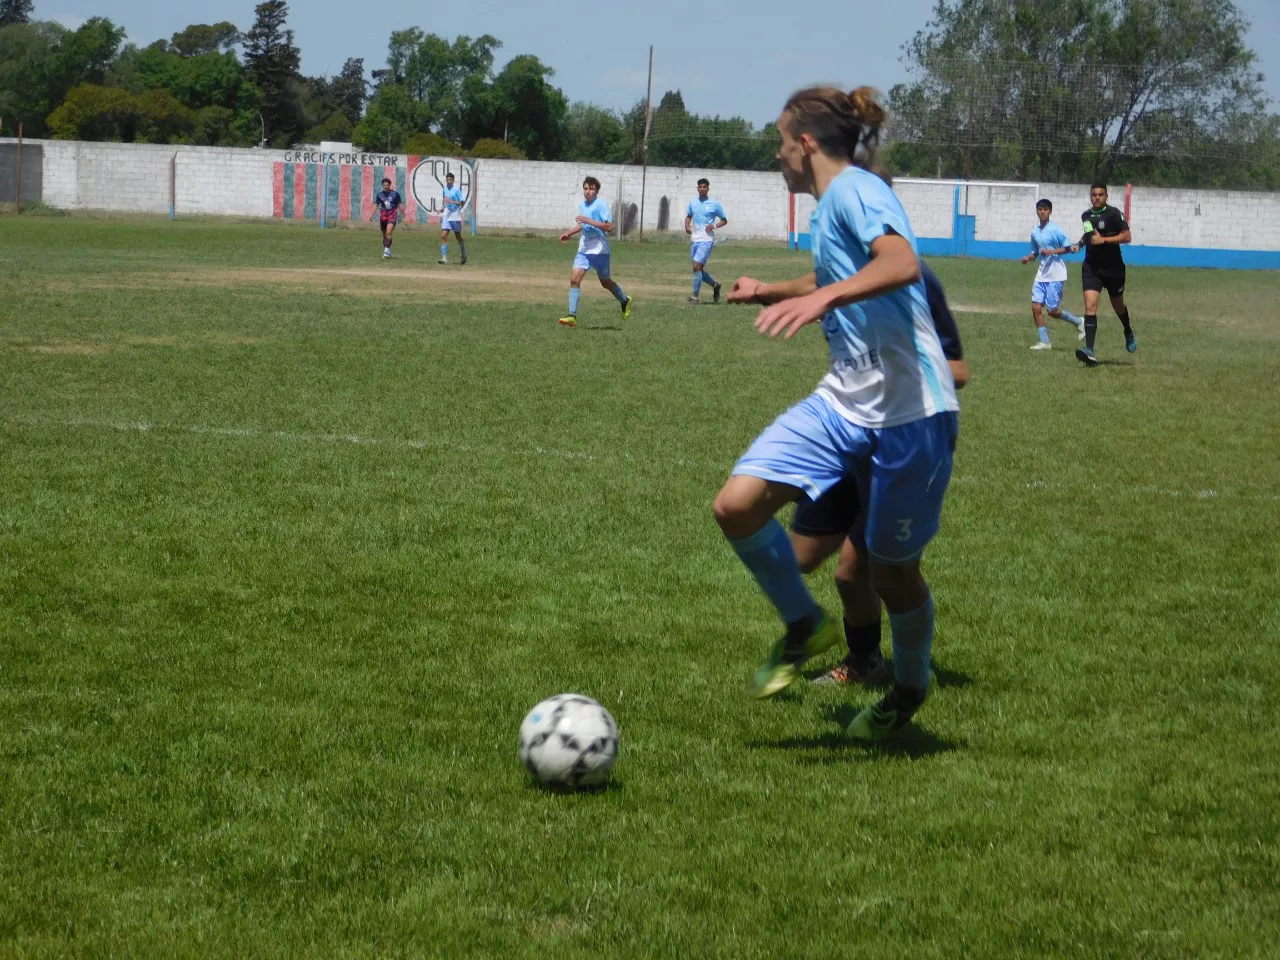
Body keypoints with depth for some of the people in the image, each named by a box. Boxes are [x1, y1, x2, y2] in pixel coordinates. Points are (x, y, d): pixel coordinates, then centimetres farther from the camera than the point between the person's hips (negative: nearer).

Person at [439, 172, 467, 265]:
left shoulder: (456, 190, -10)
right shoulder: (445, 189, 8)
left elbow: (461, 203, -12)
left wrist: (451, 201, -24)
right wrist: (442, 208, 10)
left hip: (455, 216, -5)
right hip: (446, 216, 5)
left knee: (458, 236, 9)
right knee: (443, 236, -9)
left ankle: (464, 255, 29)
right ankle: (444, 257, -10)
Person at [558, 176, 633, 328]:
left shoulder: (601, 205, -12)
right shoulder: (582, 205, 10)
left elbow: (608, 226, -21)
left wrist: (587, 220, -26)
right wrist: (569, 233, 16)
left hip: (599, 250, -6)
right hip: (584, 250, 6)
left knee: (606, 283, 9)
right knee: (574, 278, -11)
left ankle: (625, 301, 38)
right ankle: (572, 315, -12)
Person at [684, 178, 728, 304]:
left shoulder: (715, 204, -2)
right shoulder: (692, 203, 10)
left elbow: (724, 220, 6)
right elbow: (688, 216, 27)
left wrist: (714, 226, -12)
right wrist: (687, 226, 6)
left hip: (707, 240, -6)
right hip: (694, 239, 6)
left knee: (697, 266, -17)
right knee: (698, 270, 9)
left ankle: (695, 297, -11)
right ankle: (715, 285, 34)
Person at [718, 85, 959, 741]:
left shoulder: (854, 188, -11)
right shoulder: (830, 204, 16)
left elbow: (902, 264, -31)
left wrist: (822, 297, -43)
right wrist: (770, 292, 46)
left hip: (907, 411, -8)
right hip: (842, 402, 8)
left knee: (891, 568, 5)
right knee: (736, 505, -8)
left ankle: (911, 686, 33)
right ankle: (804, 627, 13)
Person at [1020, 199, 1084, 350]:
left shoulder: (1055, 230, -9)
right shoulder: (1035, 232, 11)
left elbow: (1068, 248, -9)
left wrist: (1051, 251, -20)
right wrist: (1028, 258, 2)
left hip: (1056, 275, -6)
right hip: (1042, 274, 6)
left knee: (1053, 310, -6)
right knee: (1036, 307, -3)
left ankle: (1078, 322, 19)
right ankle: (1044, 342, 5)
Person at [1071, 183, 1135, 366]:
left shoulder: (1113, 214, -10)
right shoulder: (1085, 216, 8)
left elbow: (1127, 236, -16)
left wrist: (1104, 240, -23)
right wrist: (1079, 244, 11)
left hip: (1113, 268, -3)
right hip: (1091, 268, 3)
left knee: (1118, 306, 16)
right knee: (1090, 307, -14)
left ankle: (1129, 333, 50)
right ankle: (1089, 352, -23)